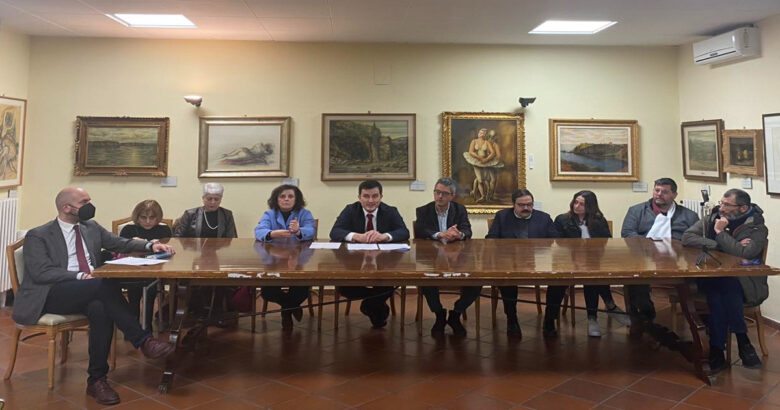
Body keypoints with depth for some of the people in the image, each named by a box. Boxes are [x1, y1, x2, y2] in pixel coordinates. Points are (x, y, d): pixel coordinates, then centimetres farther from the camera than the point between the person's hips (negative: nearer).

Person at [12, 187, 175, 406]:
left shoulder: (92, 227, 18)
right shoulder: (38, 236, 2)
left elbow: (120, 243, 17)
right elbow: (41, 273, -11)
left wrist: (150, 245, -3)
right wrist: (80, 276, -23)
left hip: (88, 293, 4)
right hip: (50, 295, -4)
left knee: (100, 308, -33)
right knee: (104, 284, -33)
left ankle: (97, 380, -26)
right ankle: (143, 340, -29)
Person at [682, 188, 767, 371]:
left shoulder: (757, 229, -1)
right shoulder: (714, 218, 9)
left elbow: (745, 253, -20)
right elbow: (687, 237, -4)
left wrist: (721, 233, -11)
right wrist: (723, 246, -11)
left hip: (742, 284, -2)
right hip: (710, 279, 2)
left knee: (726, 287, -35)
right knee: (718, 288, -32)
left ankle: (717, 349, -28)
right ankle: (742, 342, -22)